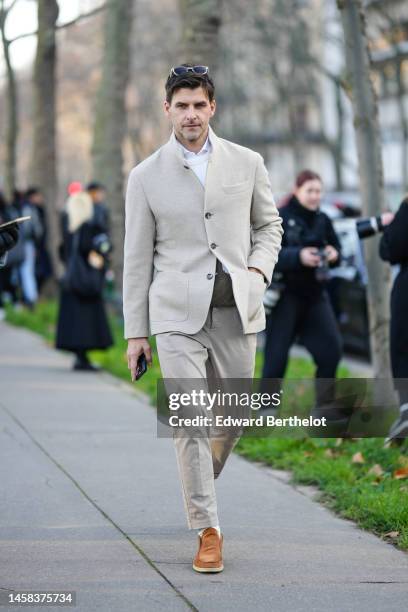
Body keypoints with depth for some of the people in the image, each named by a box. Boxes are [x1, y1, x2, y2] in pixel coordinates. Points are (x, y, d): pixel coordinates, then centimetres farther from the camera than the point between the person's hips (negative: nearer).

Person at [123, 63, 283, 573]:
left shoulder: (247, 164, 6)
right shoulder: (146, 177, 2)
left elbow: (268, 224, 18)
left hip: (237, 309, 2)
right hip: (177, 314, -2)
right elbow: (137, 259, 4)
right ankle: (207, 530, -3)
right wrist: (135, 333, 2)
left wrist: (260, 268, -4)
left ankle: (200, 482, 41)